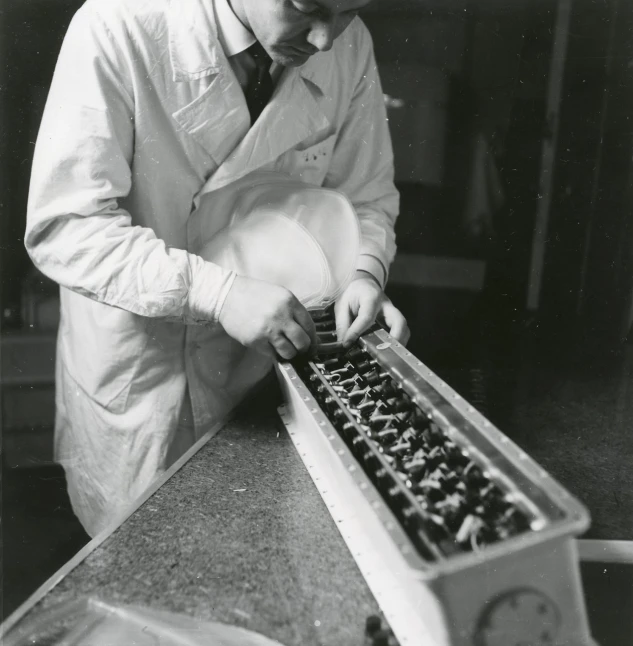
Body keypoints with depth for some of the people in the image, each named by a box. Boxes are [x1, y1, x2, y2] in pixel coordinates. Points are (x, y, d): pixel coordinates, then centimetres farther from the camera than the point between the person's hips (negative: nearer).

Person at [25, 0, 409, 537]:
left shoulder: (350, 47, -8)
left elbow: (366, 195, 3)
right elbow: (63, 228, -23)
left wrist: (366, 271, -17)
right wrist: (215, 292, -34)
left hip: (260, 371, 3)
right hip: (134, 379, -2)